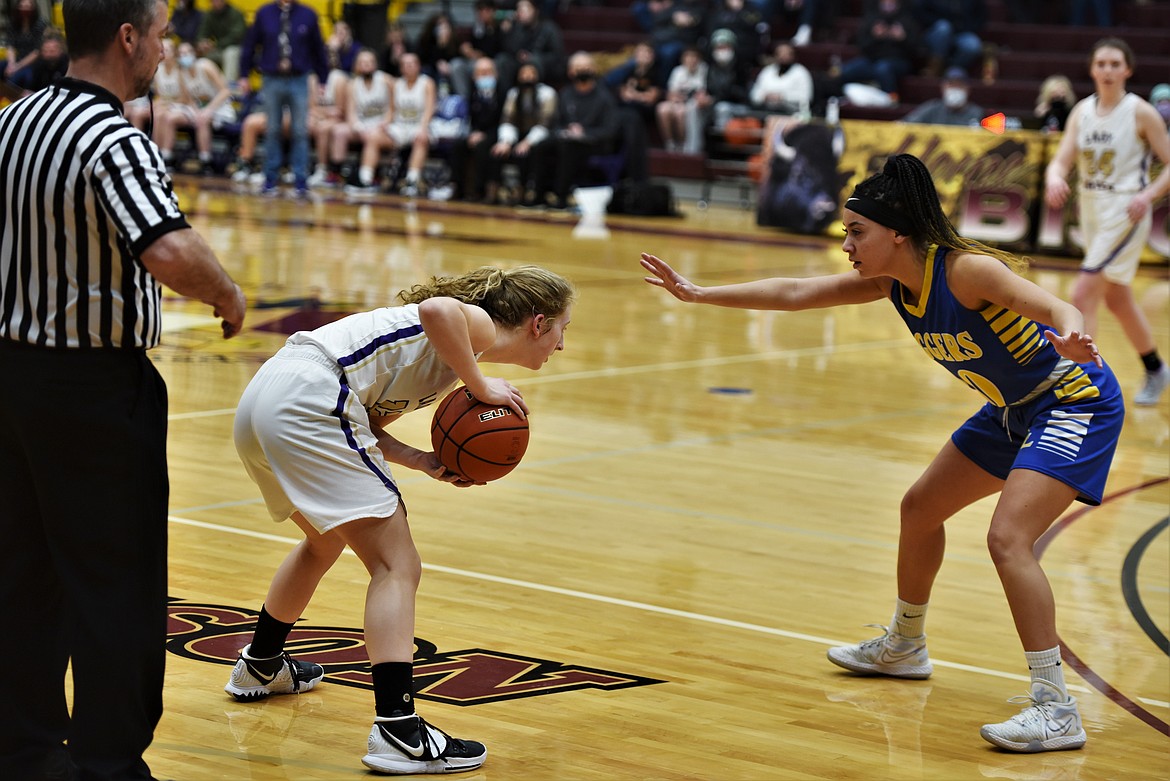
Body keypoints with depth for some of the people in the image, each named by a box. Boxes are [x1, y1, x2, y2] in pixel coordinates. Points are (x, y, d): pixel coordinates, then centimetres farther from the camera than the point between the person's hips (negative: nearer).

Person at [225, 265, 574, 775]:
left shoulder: (458, 351, 26)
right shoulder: (478, 326, 0)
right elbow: (435, 309, -26)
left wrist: (427, 463, 3)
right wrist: (481, 388, -14)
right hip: (308, 402, -11)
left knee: (325, 541, 34)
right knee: (398, 566, -10)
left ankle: (260, 665, 52)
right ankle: (397, 730, -19)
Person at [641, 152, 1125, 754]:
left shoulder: (965, 269, -28)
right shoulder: (890, 281, -5)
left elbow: (1056, 307, -42)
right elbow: (793, 293, 1)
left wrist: (1069, 334, -65)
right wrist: (698, 294, -1)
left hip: (1076, 404, -10)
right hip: (1014, 410, 10)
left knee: (1008, 537, -24)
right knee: (920, 508, 21)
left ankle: (1056, 709, -21)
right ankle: (903, 647, 44)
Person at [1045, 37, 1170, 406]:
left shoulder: (1140, 112, -9)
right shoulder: (1082, 111, 5)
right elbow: (1061, 160, -2)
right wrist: (1054, 178, -25)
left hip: (1125, 213, -7)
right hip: (1091, 211, 7)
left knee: (1082, 295, -17)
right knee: (1116, 299, 19)